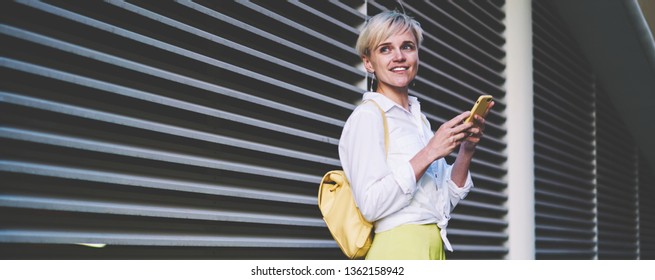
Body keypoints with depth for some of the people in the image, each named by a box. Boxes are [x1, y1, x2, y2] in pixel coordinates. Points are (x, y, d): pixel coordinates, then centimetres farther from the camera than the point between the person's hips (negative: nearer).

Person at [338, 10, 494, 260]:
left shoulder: (419, 119, 12)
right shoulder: (368, 116, -9)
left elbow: (446, 198, 12)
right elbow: (371, 205, -19)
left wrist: (466, 150, -2)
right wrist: (429, 153, -19)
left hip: (434, 249, 7)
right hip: (397, 251, -7)